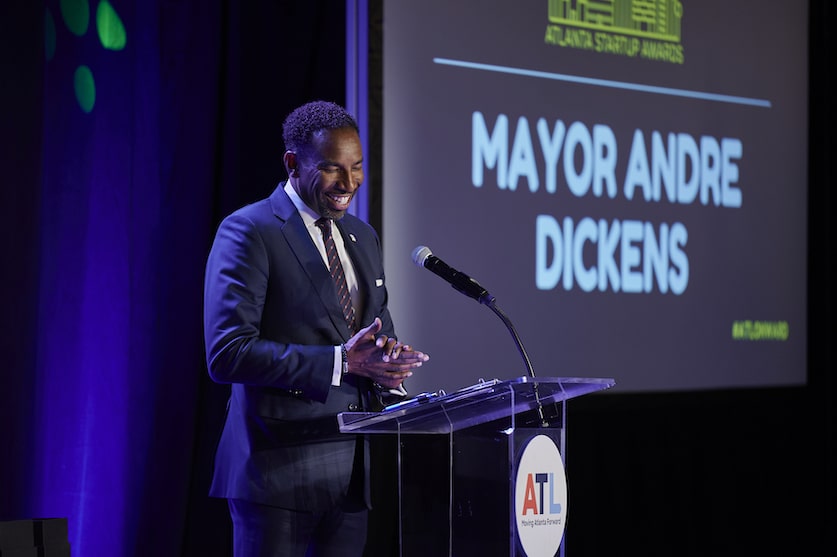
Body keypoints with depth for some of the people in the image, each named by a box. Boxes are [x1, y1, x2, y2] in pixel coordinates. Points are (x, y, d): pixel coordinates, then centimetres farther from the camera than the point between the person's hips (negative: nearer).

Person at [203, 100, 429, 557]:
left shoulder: (363, 237, 16)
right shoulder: (247, 232, -8)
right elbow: (227, 354, -17)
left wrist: (388, 357, -3)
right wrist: (341, 362, -20)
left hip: (354, 468, 7)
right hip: (280, 467, -7)